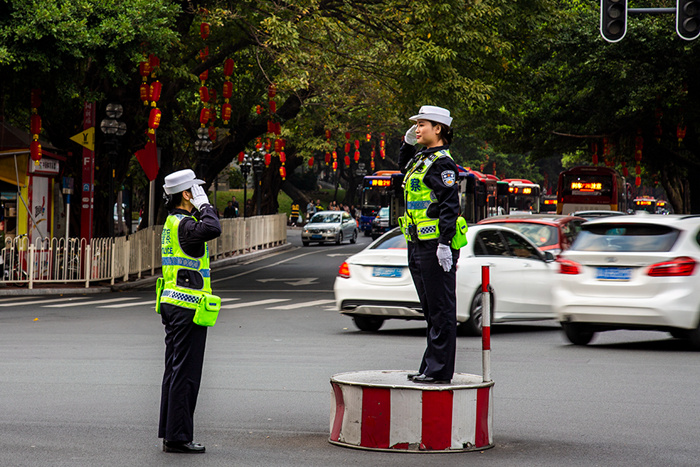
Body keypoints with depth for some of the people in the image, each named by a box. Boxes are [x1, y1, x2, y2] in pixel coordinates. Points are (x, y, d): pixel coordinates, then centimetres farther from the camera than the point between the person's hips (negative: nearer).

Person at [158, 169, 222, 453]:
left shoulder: (173, 222, 16)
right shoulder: (184, 224, -15)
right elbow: (212, 229, -34)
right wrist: (204, 205, -20)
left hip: (173, 304, 10)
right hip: (188, 306, -10)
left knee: (175, 371, 14)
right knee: (185, 373, -7)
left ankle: (169, 433, 18)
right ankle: (177, 437, -5)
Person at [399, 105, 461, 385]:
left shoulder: (441, 162, -12)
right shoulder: (422, 158, 16)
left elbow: (450, 205, -18)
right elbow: (404, 166, 40)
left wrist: (444, 244, -24)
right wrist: (408, 143, 22)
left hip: (435, 246, -10)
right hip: (418, 246, 10)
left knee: (441, 310, -5)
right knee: (430, 310, 13)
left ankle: (440, 371, -4)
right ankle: (430, 367, 19)